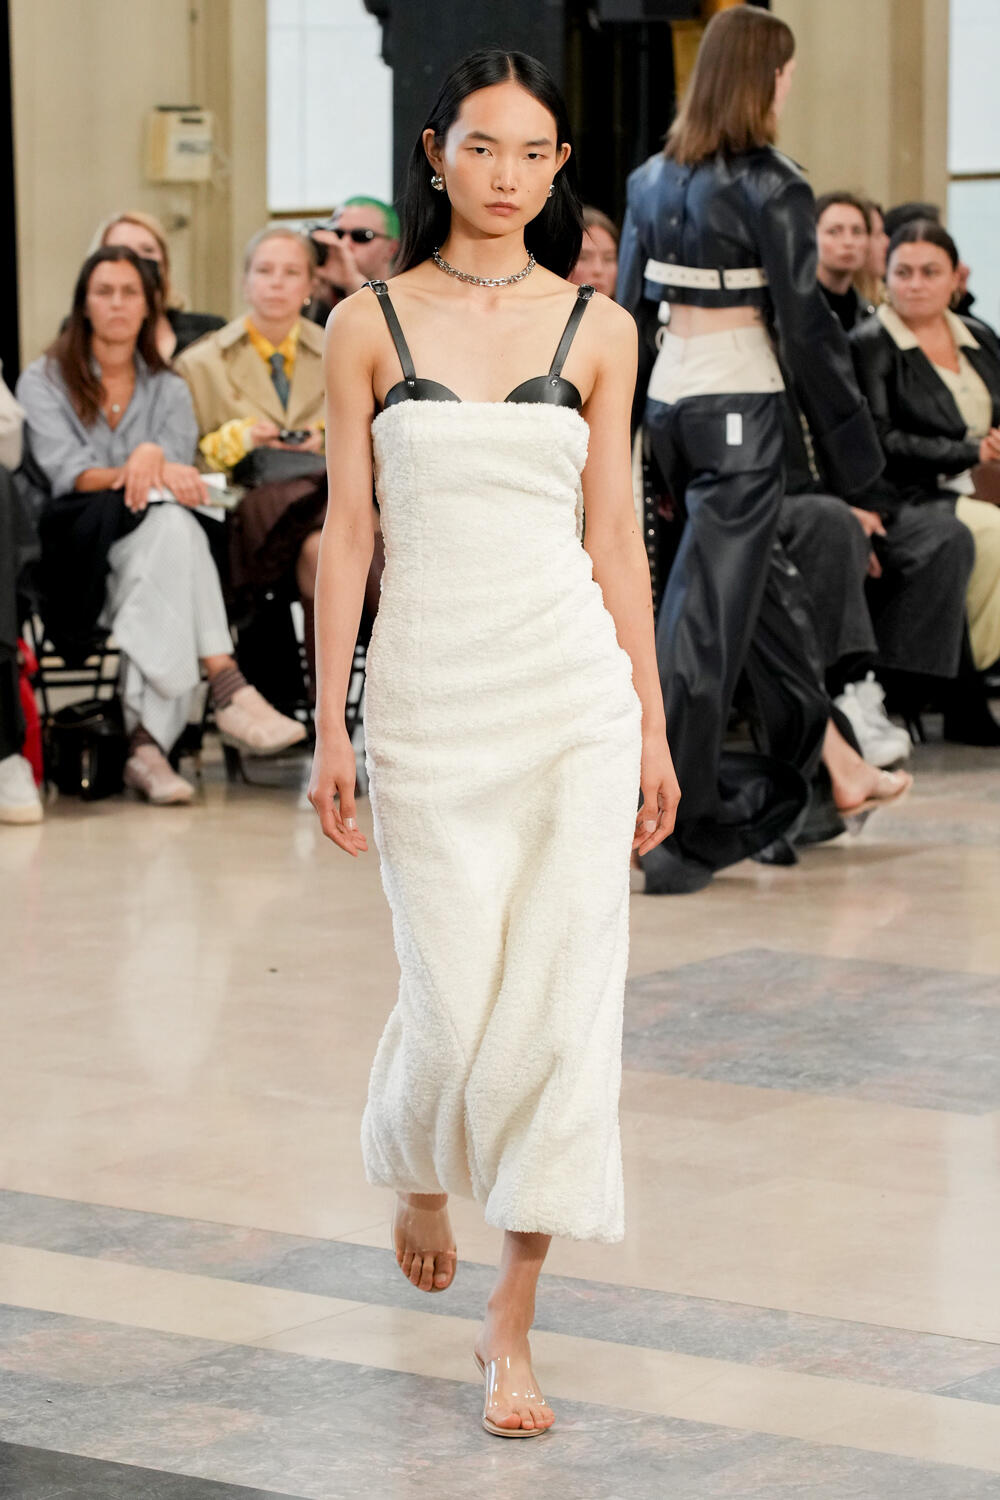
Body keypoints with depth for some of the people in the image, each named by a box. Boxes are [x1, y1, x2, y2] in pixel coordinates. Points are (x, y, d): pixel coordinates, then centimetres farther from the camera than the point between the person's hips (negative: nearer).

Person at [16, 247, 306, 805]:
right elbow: (66, 472, -7)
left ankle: (147, 742, -45)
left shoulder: (169, 390, 19)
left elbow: (179, 476, 3)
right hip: (75, 553, -3)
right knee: (170, 525, -34)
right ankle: (227, 690, -47)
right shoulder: (44, 381, 9)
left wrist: (155, 461, -21)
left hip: (151, 544, 3)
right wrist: (135, 472, -25)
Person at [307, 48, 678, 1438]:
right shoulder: (370, 323, 2)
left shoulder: (598, 329, 5)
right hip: (430, 696, -1)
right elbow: (348, 531, 2)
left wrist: (653, 726, 5)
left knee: (562, 998, -4)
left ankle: (512, 1323, 6)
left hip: (576, 693, 1)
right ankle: (416, 1171, 38)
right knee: (453, 1000, 1)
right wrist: (331, 727, -2)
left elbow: (616, 536, 6)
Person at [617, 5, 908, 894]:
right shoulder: (770, 187, -12)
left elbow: (628, 308, 10)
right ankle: (669, 828, -4)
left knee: (763, 582, 19)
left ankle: (838, 766, 31)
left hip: (669, 396, 7)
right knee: (714, 603, -4)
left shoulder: (652, 180, 7)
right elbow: (805, 320, -12)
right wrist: (849, 435, -4)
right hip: (739, 402, -7)